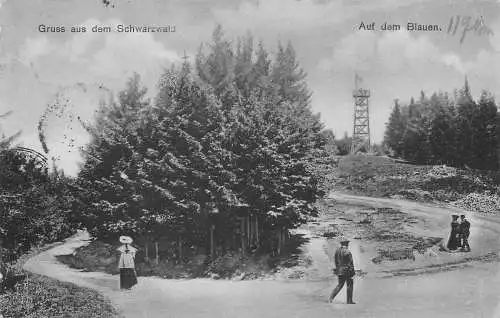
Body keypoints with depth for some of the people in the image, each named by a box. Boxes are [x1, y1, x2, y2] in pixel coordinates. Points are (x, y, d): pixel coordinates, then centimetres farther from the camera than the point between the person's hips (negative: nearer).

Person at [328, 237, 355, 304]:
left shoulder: (337, 251, 6)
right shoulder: (347, 252, -15)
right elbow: (351, 263, -14)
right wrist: (352, 272, -9)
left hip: (339, 270, 7)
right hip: (346, 270, -7)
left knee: (340, 285, 14)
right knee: (350, 284, 7)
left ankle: (331, 298, 2)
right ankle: (349, 301, 11)